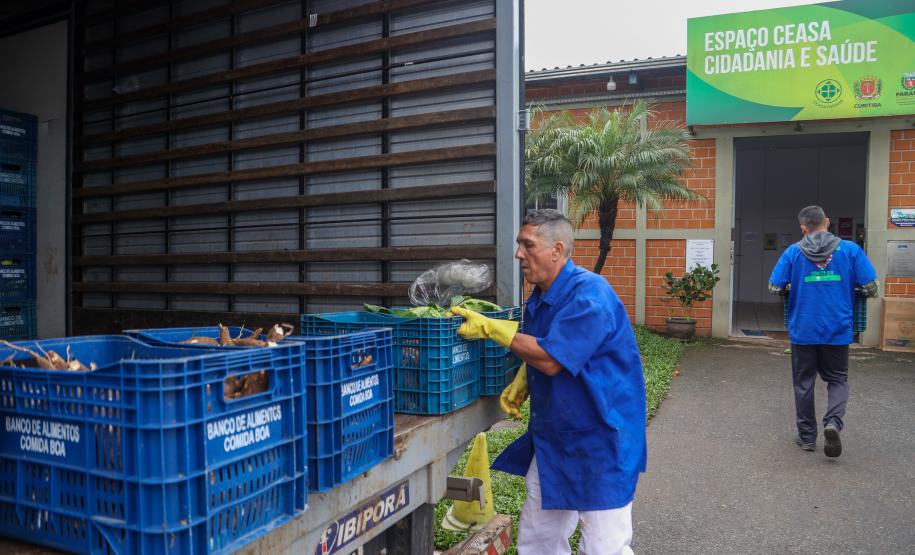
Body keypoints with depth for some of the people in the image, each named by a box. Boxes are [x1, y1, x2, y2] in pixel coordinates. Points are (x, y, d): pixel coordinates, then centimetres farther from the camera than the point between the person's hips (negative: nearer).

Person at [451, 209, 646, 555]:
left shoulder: (589, 295, -22)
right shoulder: (539, 298, 6)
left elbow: (550, 359, -26)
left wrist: (490, 328, -21)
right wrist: (520, 383, -1)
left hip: (600, 440, -8)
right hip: (551, 438, 9)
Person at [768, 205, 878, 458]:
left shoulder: (793, 252, -3)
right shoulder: (850, 249, -3)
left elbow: (774, 288, -5)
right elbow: (871, 288, -4)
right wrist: (847, 291, 17)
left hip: (803, 330, 0)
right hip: (837, 330, 0)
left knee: (804, 383, 12)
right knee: (837, 380, 15)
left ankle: (807, 437, 19)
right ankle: (833, 421, -10)